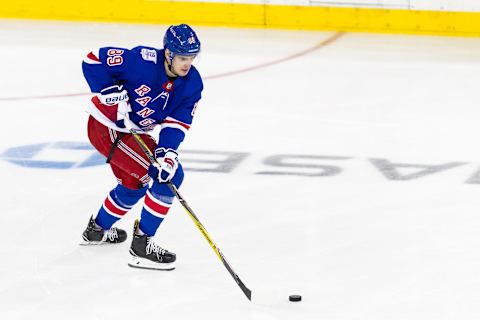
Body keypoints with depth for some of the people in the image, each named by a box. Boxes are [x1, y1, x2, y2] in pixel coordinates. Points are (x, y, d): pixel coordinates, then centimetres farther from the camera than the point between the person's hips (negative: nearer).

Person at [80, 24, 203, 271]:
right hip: (107, 127, -9)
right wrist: (113, 94, -29)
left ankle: (97, 229, 56)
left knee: (134, 184, 29)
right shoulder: (141, 60, -28)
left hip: (133, 132, 9)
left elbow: (176, 123, -11)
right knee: (172, 176, -16)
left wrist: (168, 151, -27)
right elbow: (93, 61, -22)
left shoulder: (192, 83, -8)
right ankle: (141, 244, -9)